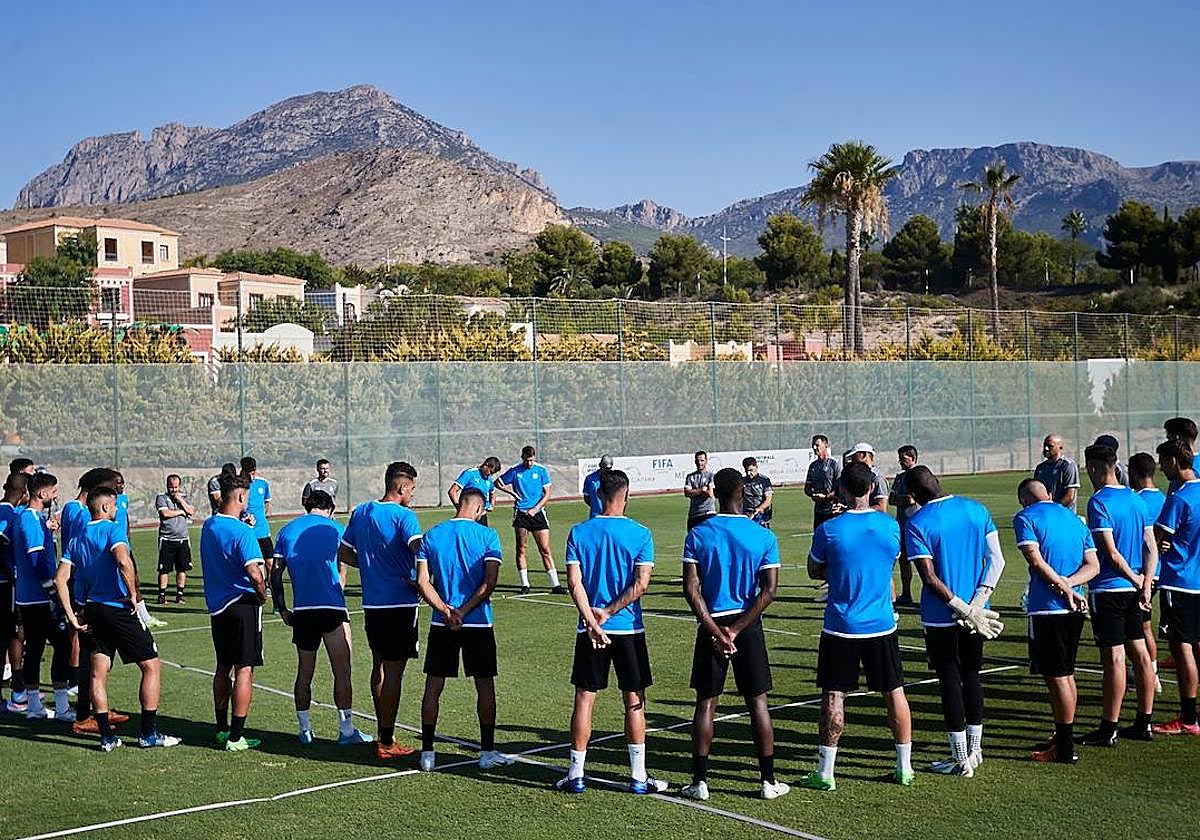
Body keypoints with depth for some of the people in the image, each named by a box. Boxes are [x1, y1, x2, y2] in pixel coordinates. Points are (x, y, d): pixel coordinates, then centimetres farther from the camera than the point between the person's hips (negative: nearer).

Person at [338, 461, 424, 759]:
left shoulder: (361, 512, 8)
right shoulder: (403, 516, -13)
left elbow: (344, 553, 16)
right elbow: (420, 550, -28)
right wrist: (419, 579, -14)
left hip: (372, 603, 7)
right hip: (400, 603, -7)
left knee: (379, 667, 17)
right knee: (393, 672, -1)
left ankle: (383, 733, 26)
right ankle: (386, 742, 3)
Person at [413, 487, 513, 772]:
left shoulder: (431, 536, 4)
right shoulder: (487, 536, -4)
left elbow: (422, 582, -4)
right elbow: (489, 583, -13)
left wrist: (446, 611, -11)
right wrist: (463, 612, -13)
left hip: (441, 624, 2)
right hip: (478, 624, -2)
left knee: (433, 687, 9)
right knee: (485, 686, 9)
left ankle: (427, 753, 12)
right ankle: (487, 752, 14)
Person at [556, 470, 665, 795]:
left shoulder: (579, 532, 0)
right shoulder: (641, 534, -4)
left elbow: (574, 583, -8)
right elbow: (641, 584, -12)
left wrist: (592, 621, -12)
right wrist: (608, 613, -10)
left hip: (590, 630, 1)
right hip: (629, 628, -1)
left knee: (584, 699, 8)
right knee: (634, 701, 7)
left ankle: (576, 774, 12)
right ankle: (638, 777, 11)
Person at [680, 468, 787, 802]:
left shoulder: (698, 534, -5)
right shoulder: (764, 537, -4)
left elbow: (691, 589, -10)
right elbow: (769, 591, -9)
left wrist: (716, 631, -8)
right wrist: (735, 630, -9)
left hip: (711, 624, 0)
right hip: (747, 625, 0)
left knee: (706, 702, 7)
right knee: (757, 702, 8)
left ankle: (700, 781, 8)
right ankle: (768, 781, 11)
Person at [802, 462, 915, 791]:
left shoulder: (829, 530, -12)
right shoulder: (890, 526, -3)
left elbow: (814, 571, 3)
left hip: (841, 627, -3)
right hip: (882, 626, 3)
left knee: (833, 696, 4)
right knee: (894, 693, 13)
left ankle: (825, 773, 8)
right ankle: (905, 768, 20)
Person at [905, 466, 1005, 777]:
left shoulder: (916, 524, -13)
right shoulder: (977, 509, 2)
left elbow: (929, 578, -19)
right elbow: (996, 560, -2)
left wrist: (962, 609, -14)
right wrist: (977, 604, -8)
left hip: (940, 618, -5)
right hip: (976, 615, 5)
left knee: (950, 681, 4)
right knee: (972, 675, 18)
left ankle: (961, 760, 10)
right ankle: (975, 750, 26)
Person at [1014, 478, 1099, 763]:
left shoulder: (1025, 518, -3)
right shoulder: (1073, 518, 16)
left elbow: (1036, 560, -16)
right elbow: (1093, 565, 8)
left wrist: (1064, 588, -12)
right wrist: (1068, 583, -6)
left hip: (1047, 608, -7)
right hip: (1074, 609, 7)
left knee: (1056, 677, -1)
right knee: (1065, 674, 18)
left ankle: (1065, 749, 3)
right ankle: (1063, 737, 27)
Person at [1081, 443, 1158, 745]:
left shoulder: (1098, 502, -14)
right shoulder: (1136, 499, 10)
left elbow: (1111, 553, -19)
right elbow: (1151, 547, 6)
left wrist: (1136, 581, -8)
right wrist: (1146, 584, -1)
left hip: (1107, 589, -8)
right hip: (1133, 590, 8)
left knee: (1113, 658, -4)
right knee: (1139, 653, 11)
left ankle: (1109, 729, 2)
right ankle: (1144, 723, 18)